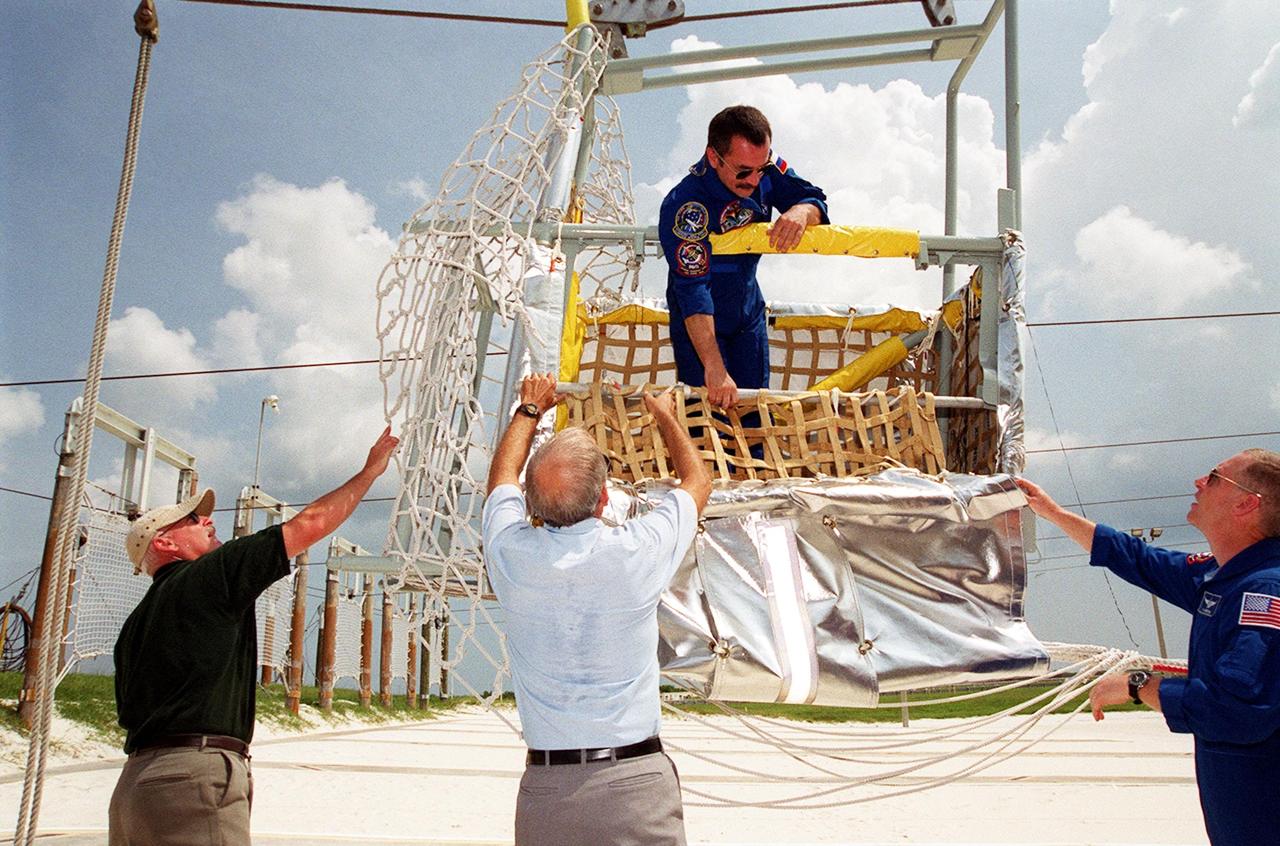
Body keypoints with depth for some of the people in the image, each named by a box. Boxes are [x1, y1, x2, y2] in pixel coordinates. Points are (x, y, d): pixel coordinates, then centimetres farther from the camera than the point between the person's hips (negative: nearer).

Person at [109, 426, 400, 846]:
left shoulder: (135, 625, 21)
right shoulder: (211, 575, -3)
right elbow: (311, 523, -1)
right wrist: (370, 470, 10)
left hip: (135, 781, 9)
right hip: (195, 774, -9)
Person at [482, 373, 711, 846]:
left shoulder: (510, 554, -9)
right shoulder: (637, 553, -13)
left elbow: (503, 474, 16)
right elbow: (698, 481, 10)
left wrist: (530, 409, 32)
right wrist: (665, 417, 26)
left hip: (546, 786, 2)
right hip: (636, 777, -2)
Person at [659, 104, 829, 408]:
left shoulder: (765, 168, -15)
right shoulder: (684, 206, -33)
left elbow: (814, 199, -7)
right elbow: (692, 290, -37)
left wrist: (801, 211, -35)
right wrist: (714, 368, -43)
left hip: (749, 311, 5)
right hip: (698, 321, -5)